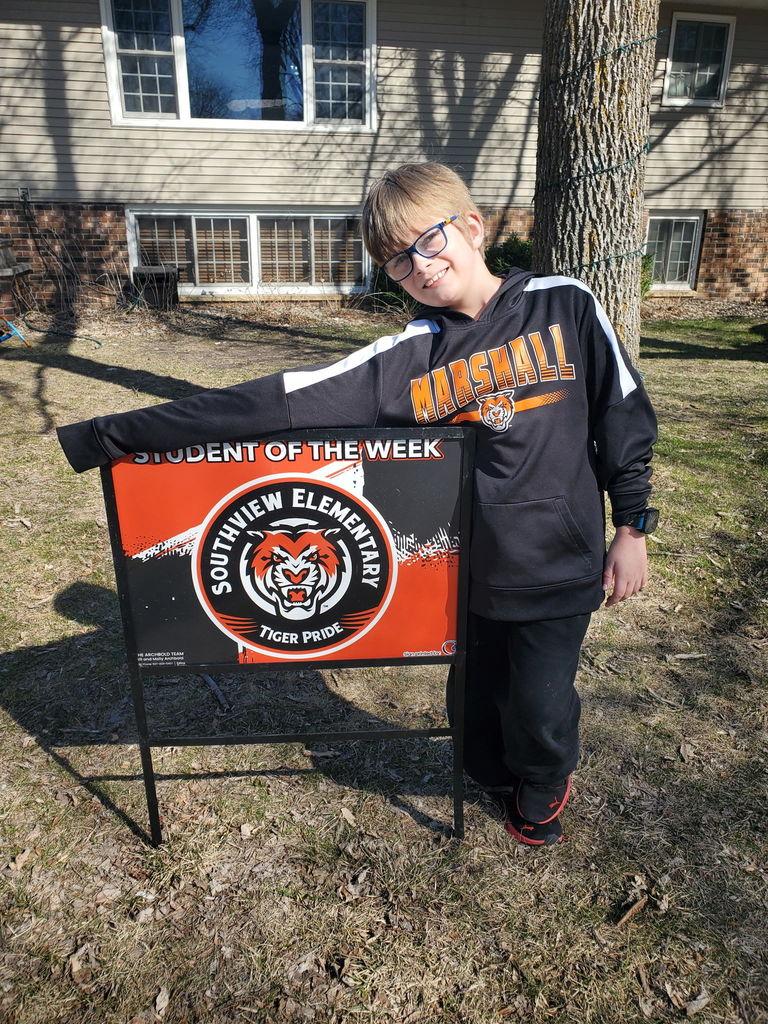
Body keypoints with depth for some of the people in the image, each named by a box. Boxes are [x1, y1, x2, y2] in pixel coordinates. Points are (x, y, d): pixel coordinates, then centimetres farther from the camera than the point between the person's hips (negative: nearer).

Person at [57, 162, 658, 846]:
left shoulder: (565, 305, -7)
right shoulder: (408, 357, -10)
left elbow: (624, 416, 0)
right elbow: (276, 403, -16)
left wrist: (631, 528, 1)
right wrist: (111, 437, -19)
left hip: (558, 566, -1)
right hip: (471, 570, 2)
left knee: (540, 708, 9)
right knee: (482, 702, 18)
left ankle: (545, 785, 47)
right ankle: (504, 784, 54)